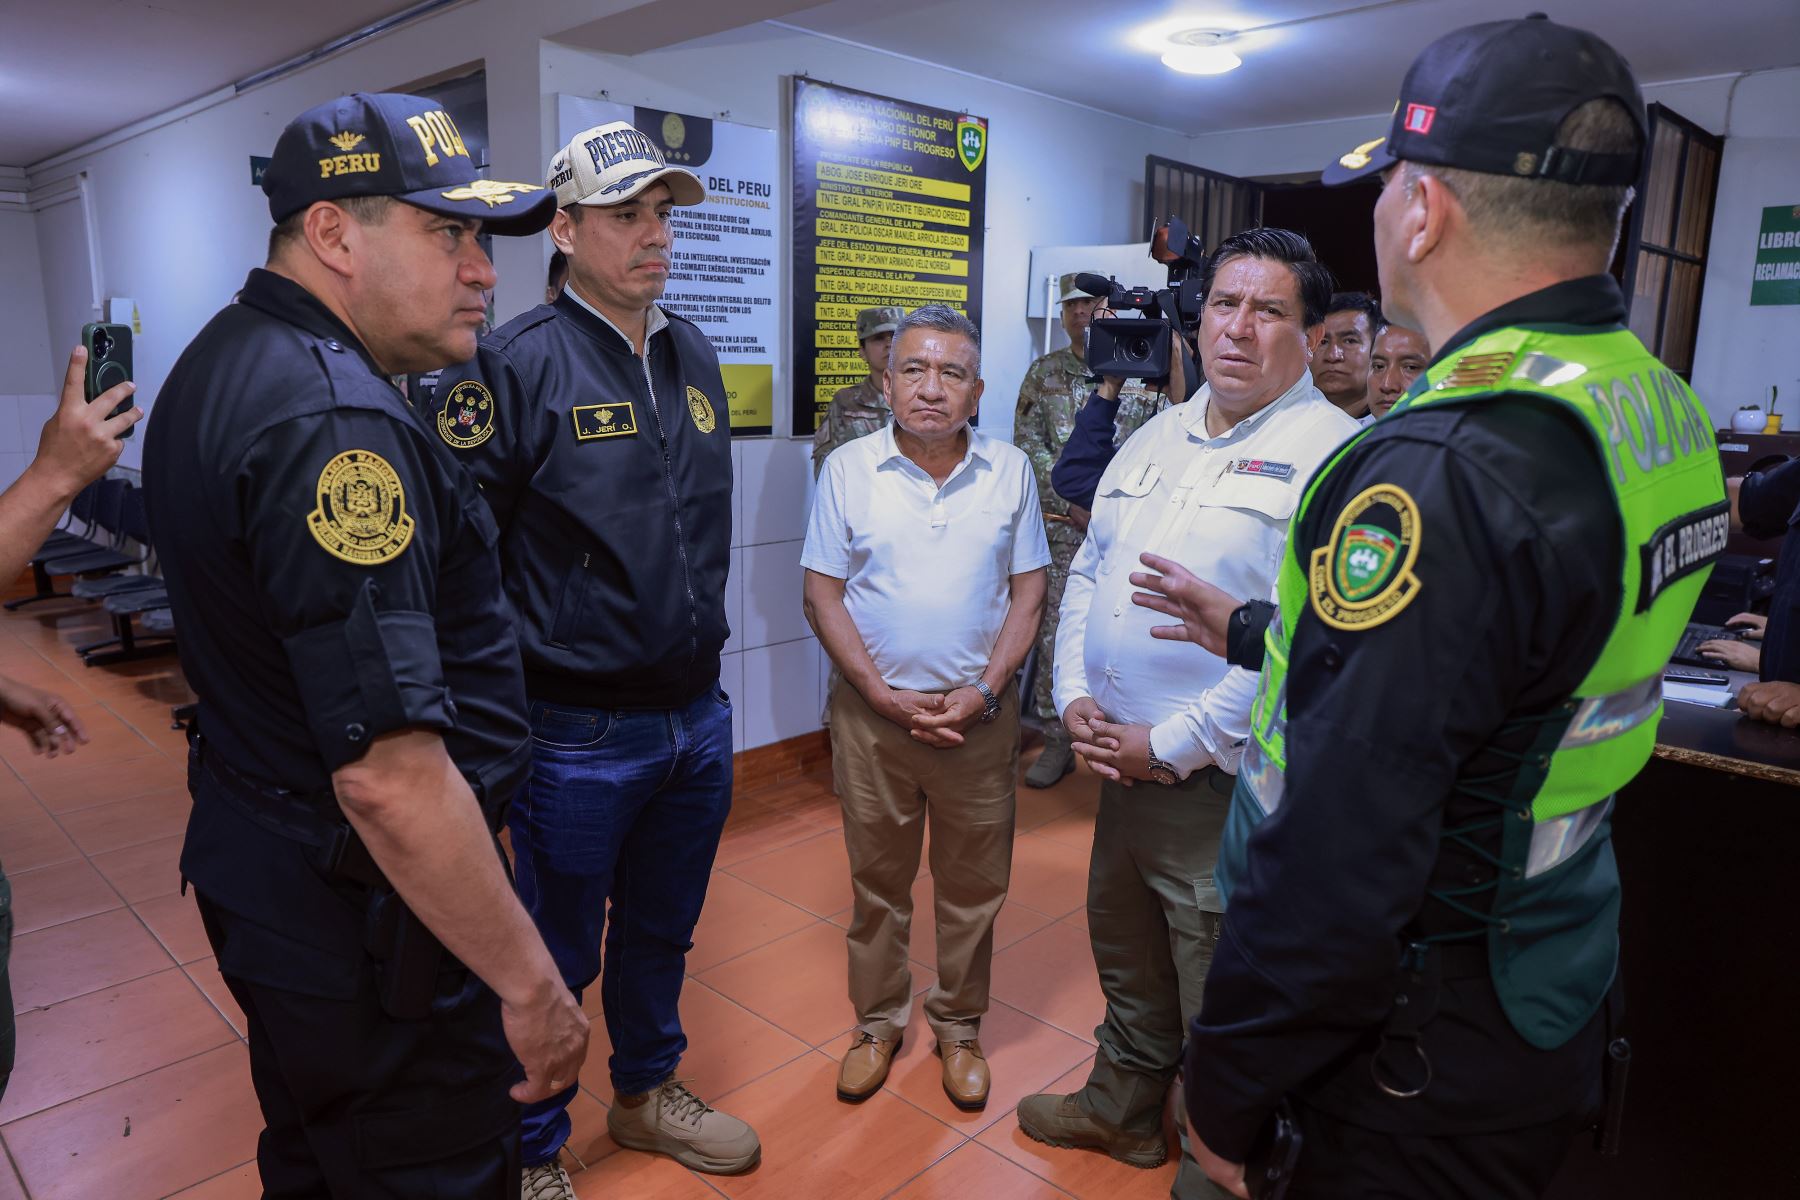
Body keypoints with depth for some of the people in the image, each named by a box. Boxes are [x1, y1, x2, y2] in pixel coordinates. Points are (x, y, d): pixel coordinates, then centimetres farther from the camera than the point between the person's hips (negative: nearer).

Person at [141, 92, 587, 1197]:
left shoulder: (225, 363, 6)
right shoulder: (333, 421, -27)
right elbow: (389, 776, -32)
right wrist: (532, 983, -23)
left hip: (257, 865, 10)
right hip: (363, 922, -10)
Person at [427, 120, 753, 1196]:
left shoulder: (695, 354, 8)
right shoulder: (519, 363, -14)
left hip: (697, 715, 6)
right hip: (579, 732, -6)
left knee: (662, 931, 24)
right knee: (555, 957, 13)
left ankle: (649, 1093, 48)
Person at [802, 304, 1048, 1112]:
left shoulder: (1010, 471, 1)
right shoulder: (848, 468, -2)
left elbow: (1028, 591, 1)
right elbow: (822, 594, -3)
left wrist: (984, 691, -10)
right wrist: (883, 694, -11)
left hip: (980, 713, 1)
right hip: (874, 710, 0)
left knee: (973, 885, 12)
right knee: (877, 880, 14)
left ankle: (959, 1028, 33)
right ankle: (878, 1024, 33)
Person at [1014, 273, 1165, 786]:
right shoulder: (1043, 373, 9)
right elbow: (1028, 444, 2)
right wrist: (1073, 501, -8)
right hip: (1060, 527, 1)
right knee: (1054, 632, 1)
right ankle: (1057, 740, 12)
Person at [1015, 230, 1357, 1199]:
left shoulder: (1330, 454, -15)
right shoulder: (1155, 439, 10)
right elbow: (1089, 572, 14)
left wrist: (1172, 745, -19)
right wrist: (1076, 696, 0)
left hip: (1225, 787, -7)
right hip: (1123, 762, 7)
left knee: (1221, 1005, 10)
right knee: (1125, 954, 26)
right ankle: (1122, 1108, 49)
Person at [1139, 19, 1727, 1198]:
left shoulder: (1442, 471, -31)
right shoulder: (1670, 411, 0)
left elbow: (1337, 859, -31)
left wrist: (1230, 1098, -15)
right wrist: (1258, 630, 20)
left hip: (1425, 1066, -8)